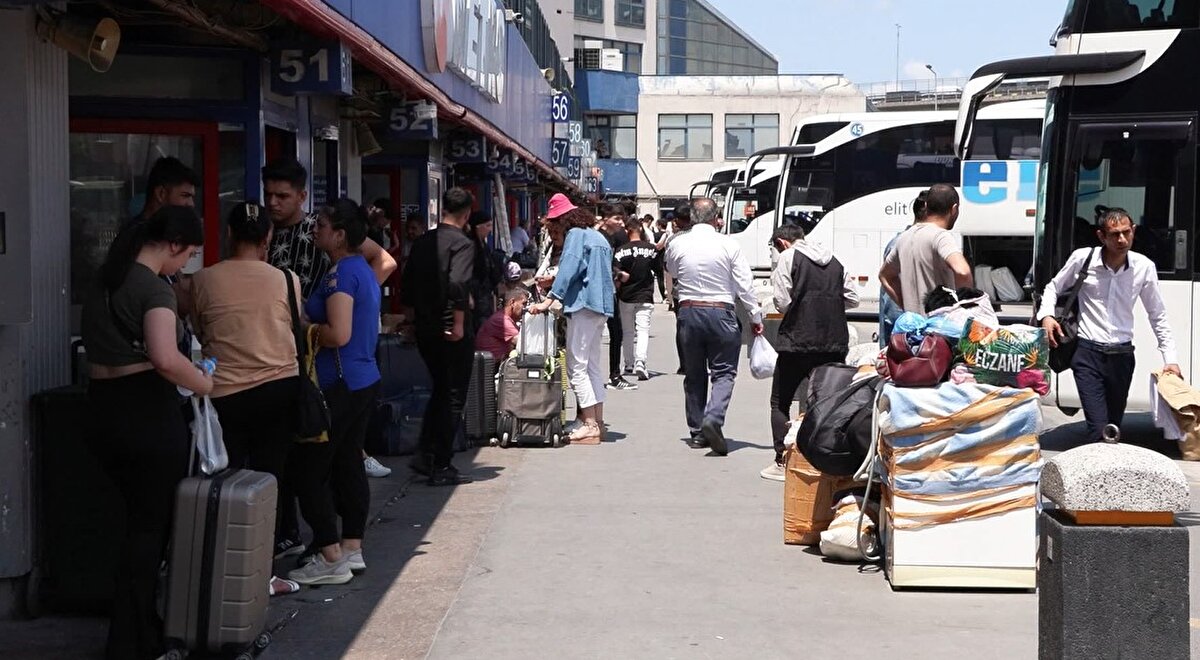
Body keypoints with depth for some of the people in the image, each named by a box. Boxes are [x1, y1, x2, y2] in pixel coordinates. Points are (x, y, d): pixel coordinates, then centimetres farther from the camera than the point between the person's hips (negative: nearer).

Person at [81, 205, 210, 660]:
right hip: (145, 411, -8)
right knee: (153, 524, 2)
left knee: (139, 517, 18)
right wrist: (205, 384, -15)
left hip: (102, 409, 8)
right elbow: (165, 359, -30)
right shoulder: (155, 289, -15)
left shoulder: (105, 281, 13)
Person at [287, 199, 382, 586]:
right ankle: (352, 549, 18)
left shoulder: (341, 273, -16)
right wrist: (316, 325, 16)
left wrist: (306, 330, -9)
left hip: (339, 385, -10)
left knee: (310, 470, -4)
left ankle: (331, 560, -3)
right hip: (364, 378, 10)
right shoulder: (362, 270, 14)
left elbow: (338, 334, -25)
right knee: (349, 464, 14)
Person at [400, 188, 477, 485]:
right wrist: (459, 323, -19)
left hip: (424, 329, 7)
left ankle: (425, 454, 18)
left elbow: (407, 286, 13)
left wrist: (413, 319, 23)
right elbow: (457, 284, -26)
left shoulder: (422, 242, 8)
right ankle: (441, 467, 3)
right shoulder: (462, 243, -13)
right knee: (454, 397, 2)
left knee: (440, 390, 22)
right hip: (452, 332, -7)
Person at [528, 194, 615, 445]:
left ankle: (590, 425, -10)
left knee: (577, 366, -7)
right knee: (592, 365, 14)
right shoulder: (599, 237, 19)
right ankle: (598, 422, 14)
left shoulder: (576, 235, -7)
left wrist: (549, 300, -21)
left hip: (583, 304, -9)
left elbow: (569, 269, -17)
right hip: (601, 306, 9)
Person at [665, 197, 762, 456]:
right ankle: (713, 417, -20)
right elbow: (744, 285, -5)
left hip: (688, 311, 3)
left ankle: (697, 432, 15)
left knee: (694, 374, 12)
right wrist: (755, 317, 3)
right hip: (720, 313, -3)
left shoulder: (676, 244, -1)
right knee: (724, 372, 4)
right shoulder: (729, 245, -7)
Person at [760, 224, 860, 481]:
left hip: (799, 341, -5)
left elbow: (783, 302, -10)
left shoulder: (788, 258, -4)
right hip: (835, 342, 5)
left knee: (780, 403, 7)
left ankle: (782, 462, 2)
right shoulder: (833, 260, 13)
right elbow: (852, 298, 12)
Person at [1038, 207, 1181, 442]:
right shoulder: (1082, 258, -7)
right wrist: (1046, 315, -7)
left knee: (1114, 426, 13)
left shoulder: (1144, 267, -3)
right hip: (1088, 353, -3)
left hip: (1122, 355, 3)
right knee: (1099, 429, -14)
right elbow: (1053, 288, 12)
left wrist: (1171, 358, 6)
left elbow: (1158, 316, 9)